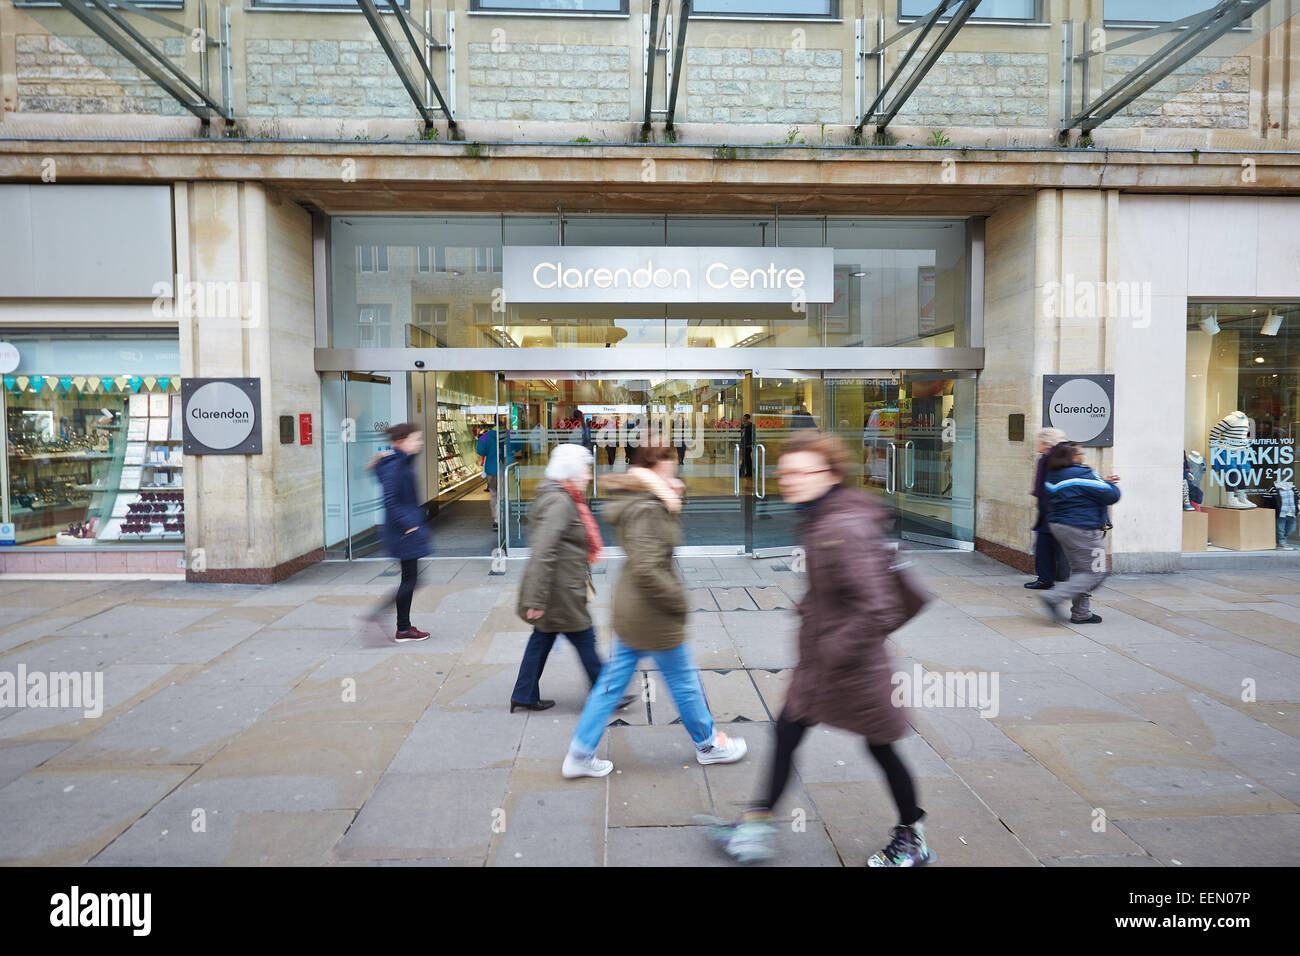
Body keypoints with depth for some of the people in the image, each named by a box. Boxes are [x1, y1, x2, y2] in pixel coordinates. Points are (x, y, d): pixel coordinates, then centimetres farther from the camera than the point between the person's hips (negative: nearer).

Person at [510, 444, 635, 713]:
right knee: (584, 640, 3)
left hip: (561, 587, 10)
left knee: (543, 637, 16)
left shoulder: (564, 498, 11)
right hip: (560, 590, -10)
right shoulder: (558, 502, -22)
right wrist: (536, 599, -27)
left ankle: (524, 695, 26)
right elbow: (542, 552, -27)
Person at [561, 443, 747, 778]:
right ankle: (708, 744, 34)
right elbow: (646, 568, -32)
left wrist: (670, 499, 1)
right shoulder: (647, 511, -25)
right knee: (685, 683, 13)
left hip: (630, 610, 9)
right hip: (654, 615, -9)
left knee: (612, 683, 15)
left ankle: (580, 754, 21)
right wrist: (677, 601, -19)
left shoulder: (634, 502, 4)